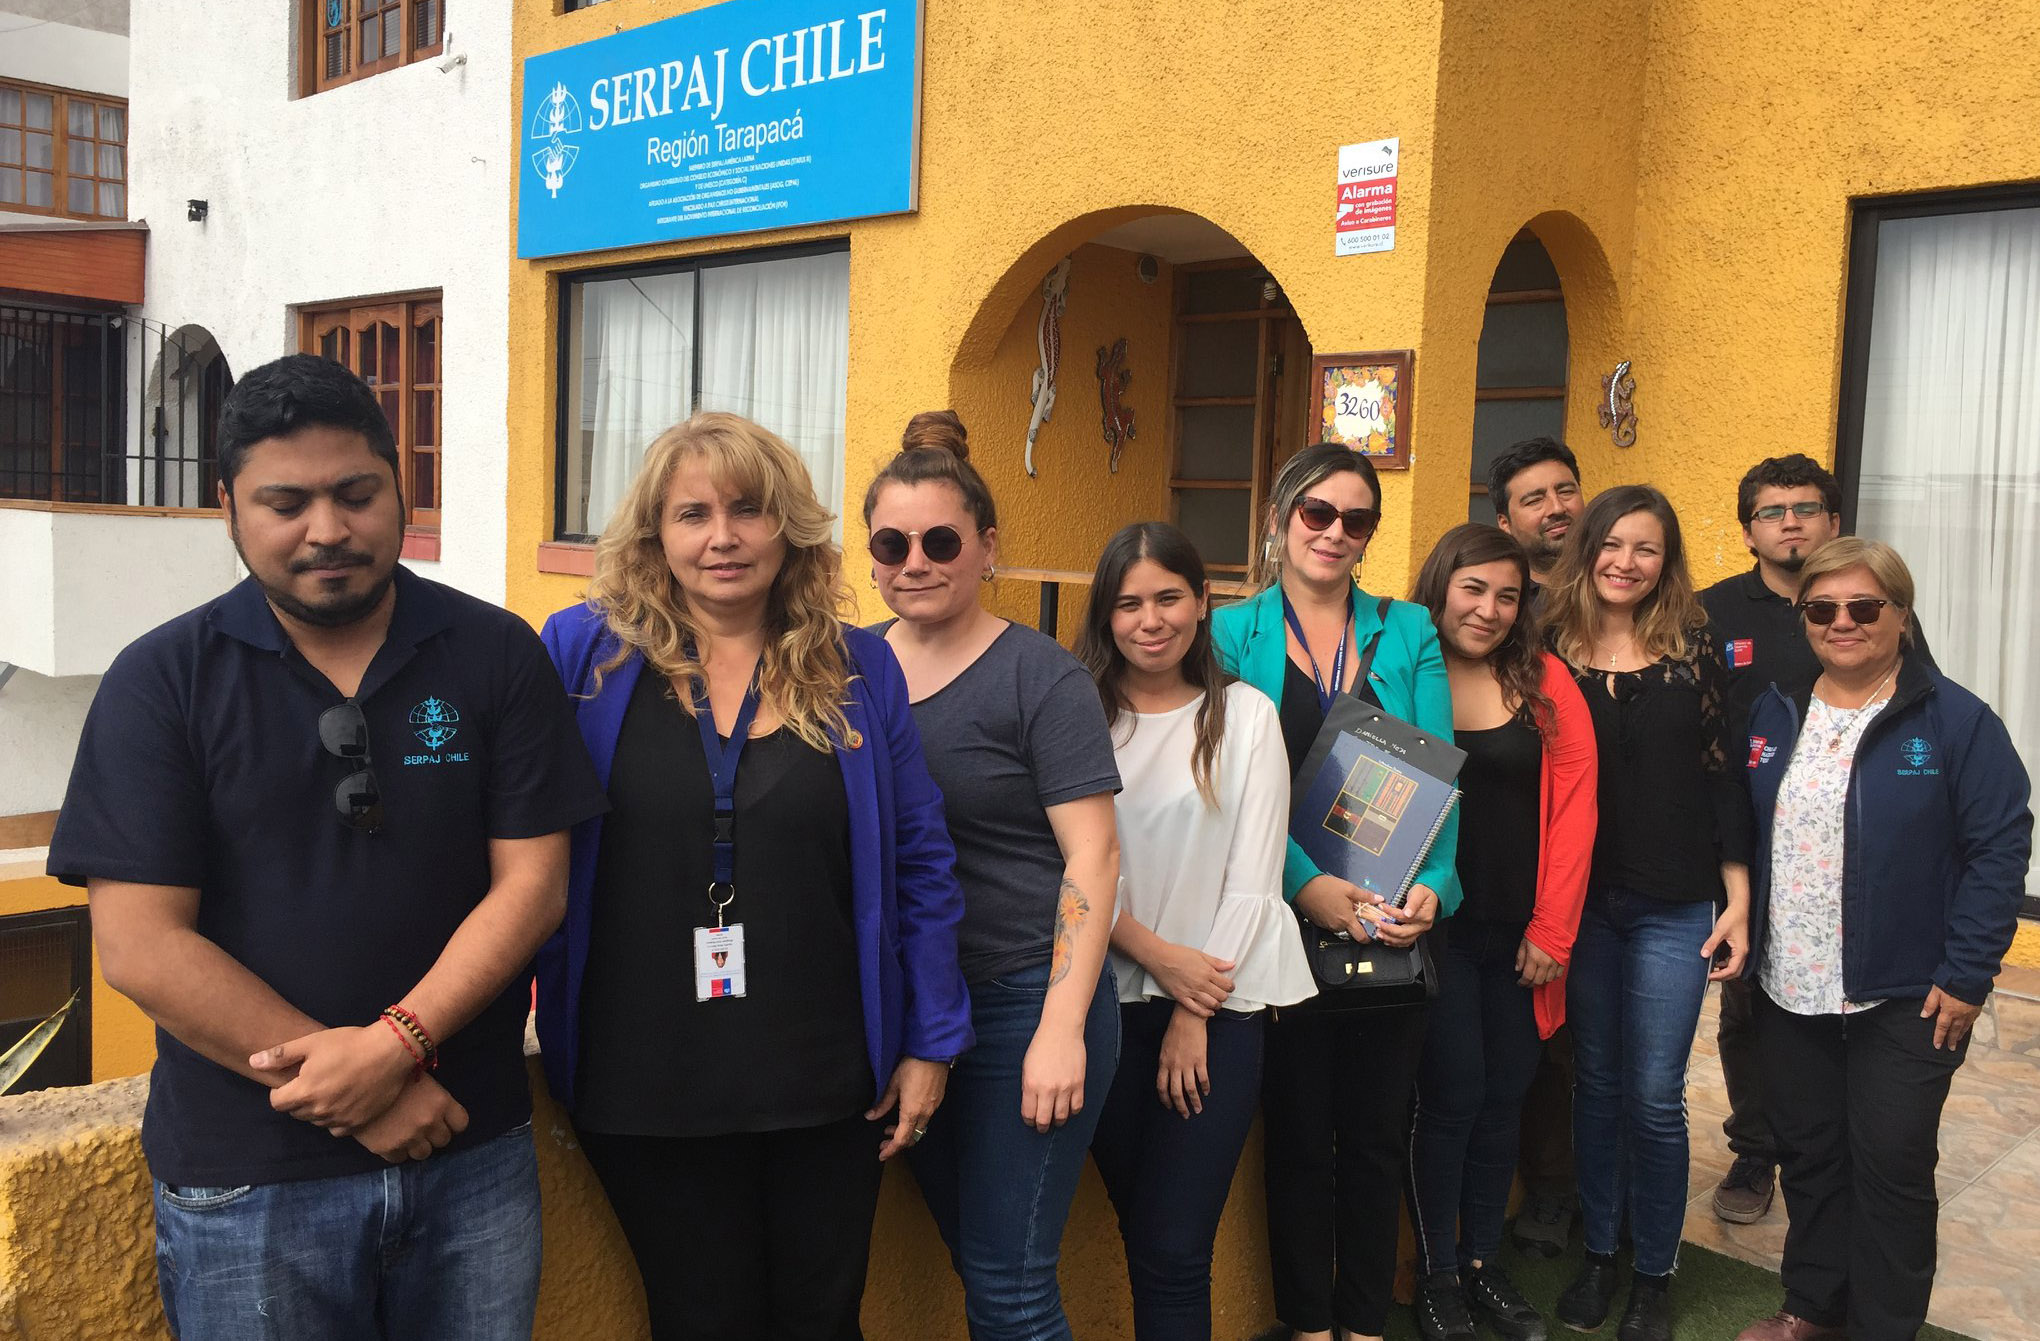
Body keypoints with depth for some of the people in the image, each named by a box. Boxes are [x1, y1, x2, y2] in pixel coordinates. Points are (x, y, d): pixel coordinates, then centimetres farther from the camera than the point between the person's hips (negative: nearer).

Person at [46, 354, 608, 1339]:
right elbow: (140, 946, -10)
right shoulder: (160, 683, -4)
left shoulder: (497, 655, -2)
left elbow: (531, 882, -5)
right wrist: (357, 1098, -13)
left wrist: (396, 1043, -18)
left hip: (473, 1159, 1)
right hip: (248, 1181, -1)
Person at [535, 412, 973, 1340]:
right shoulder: (584, 653, -5)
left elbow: (920, 867, 4)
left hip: (826, 1086, 2)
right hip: (644, 1086, -1)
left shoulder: (858, 670, 0)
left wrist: (931, 1044, 3)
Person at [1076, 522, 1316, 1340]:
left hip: (1217, 1006, -1)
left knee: (1174, 1250, -4)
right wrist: (1158, 956, -12)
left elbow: (1251, 878, -2)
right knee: (1139, 1231, 11)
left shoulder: (1245, 715, 1)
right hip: (1106, 999, 1)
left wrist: (1194, 1017, -6)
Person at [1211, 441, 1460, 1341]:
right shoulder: (1233, 634, -1)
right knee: (1298, 1136, 11)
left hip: (1392, 929, 2)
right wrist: (1305, 884, -24)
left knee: (1377, 1138, 13)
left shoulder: (1408, 633, 7)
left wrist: (1433, 883, -17)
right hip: (1284, 924, -2)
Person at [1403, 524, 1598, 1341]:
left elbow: (1574, 804, 0)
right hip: (1437, 926, -3)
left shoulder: (1545, 683, 2)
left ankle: (1482, 1262, 29)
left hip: (1522, 931, 3)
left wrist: (1552, 929, -5)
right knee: (1451, 1094, 1)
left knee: (1504, 1096, 12)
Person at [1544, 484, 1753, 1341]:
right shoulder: (1551, 651, 0)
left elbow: (1723, 776, 2)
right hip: (1577, 904, 1)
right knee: (1597, 1084, 12)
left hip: (1673, 909, -1)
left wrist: (1737, 899, -1)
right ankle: (1598, 1254, 28)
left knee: (1655, 1096, 4)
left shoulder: (1694, 650, -1)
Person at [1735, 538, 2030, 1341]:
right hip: (1788, 992, 5)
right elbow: (1746, 835, 11)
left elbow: (2001, 846, -11)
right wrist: (1745, 934, 4)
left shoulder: (1954, 721, -9)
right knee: (1807, 1155, 16)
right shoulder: (1774, 717, 6)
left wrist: (1966, 975, -14)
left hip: (1904, 1001, -4)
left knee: (1891, 1167, 5)